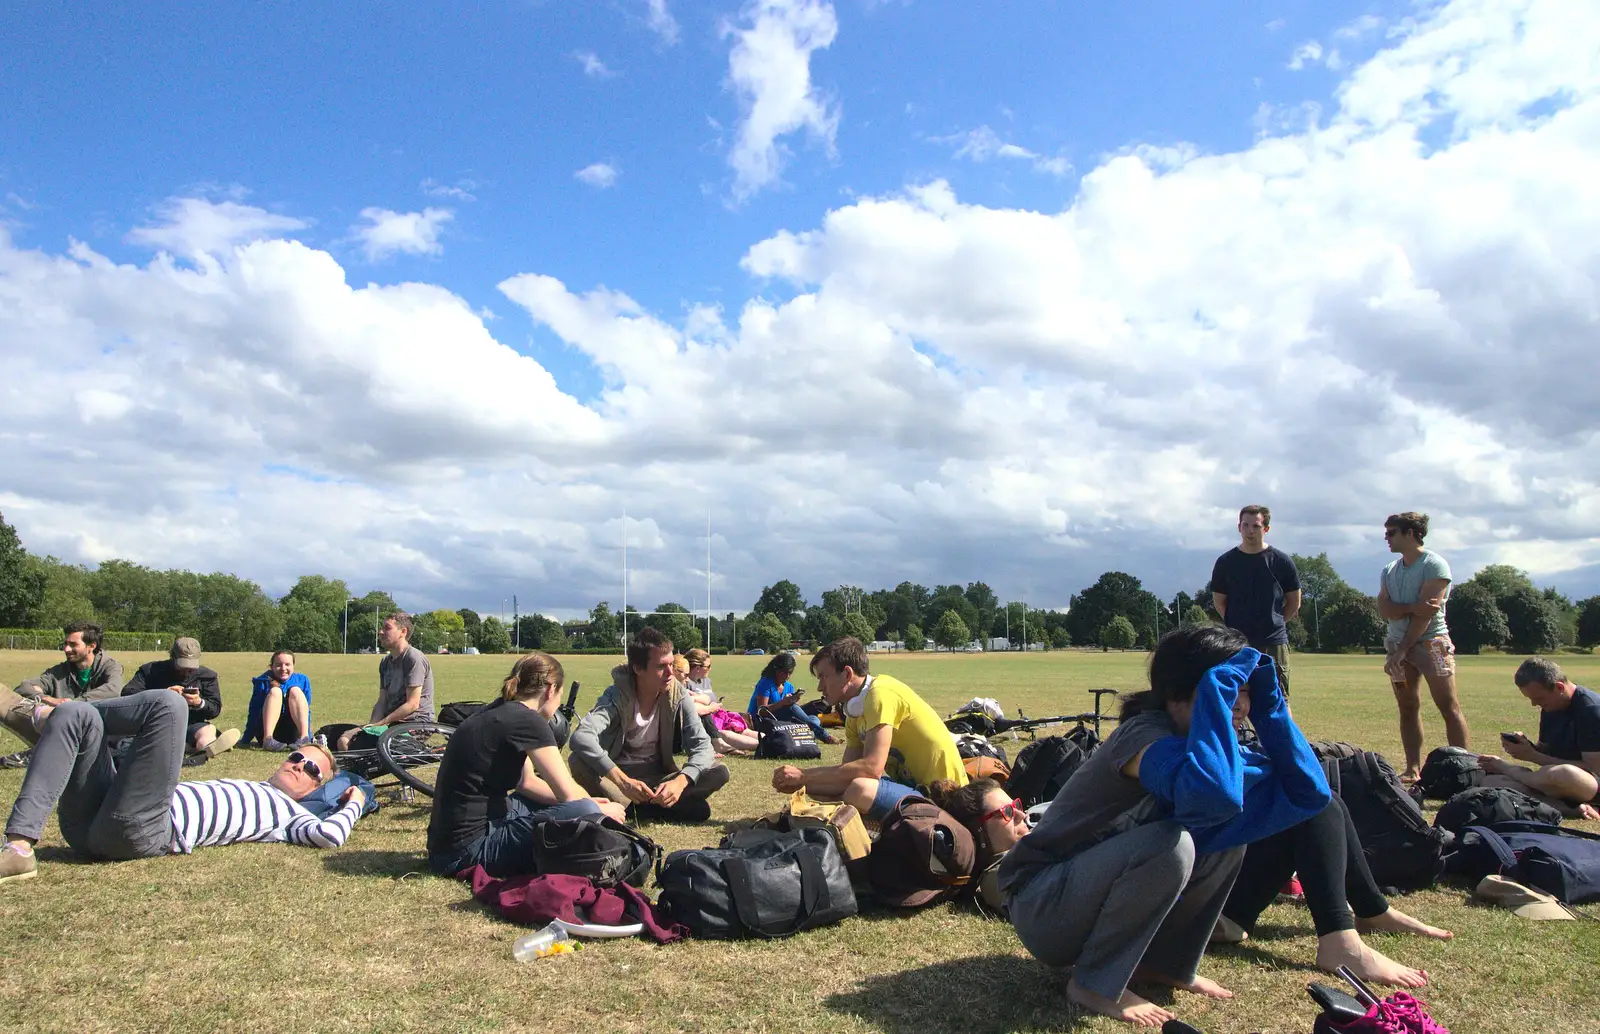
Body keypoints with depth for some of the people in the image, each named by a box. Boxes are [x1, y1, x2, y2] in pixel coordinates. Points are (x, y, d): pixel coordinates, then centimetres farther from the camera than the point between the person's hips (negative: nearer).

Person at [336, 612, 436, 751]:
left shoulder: (414, 658, -10)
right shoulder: (386, 662, 18)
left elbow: (412, 704, -15)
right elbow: (382, 701, 13)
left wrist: (379, 723, -14)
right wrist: (371, 724, -6)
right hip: (393, 722, 9)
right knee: (344, 738, -7)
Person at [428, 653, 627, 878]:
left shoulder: (499, 713, 12)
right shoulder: (527, 720, -15)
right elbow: (568, 793, -13)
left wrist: (589, 802, 16)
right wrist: (601, 811, 7)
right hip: (467, 850, -10)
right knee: (585, 812, -20)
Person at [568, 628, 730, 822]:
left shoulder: (678, 695, -10)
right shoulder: (617, 696, -18)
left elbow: (702, 744, -16)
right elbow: (581, 737, -35)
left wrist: (681, 782, -37)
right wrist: (622, 782, -46)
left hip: (657, 778, 3)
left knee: (719, 773, -21)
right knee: (579, 763, -33)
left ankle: (625, 805, -22)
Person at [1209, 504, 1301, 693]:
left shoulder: (1282, 561, 2)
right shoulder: (1226, 562, 3)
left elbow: (1294, 603, 10)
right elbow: (1219, 601, 11)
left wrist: (1274, 624, 6)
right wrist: (1237, 625, 6)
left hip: (1274, 643, -1)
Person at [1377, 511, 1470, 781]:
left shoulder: (1434, 565, -7)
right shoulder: (1390, 570, 13)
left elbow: (1426, 613, -14)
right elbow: (1385, 610, 1)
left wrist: (1402, 650, -16)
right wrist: (1413, 608, -19)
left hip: (1431, 642, -6)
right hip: (1397, 643, 6)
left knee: (1448, 706, -7)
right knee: (1408, 708, 6)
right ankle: (1413, 769, 8)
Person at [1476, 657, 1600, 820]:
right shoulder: (1550, 707, 8)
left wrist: (1533, 756, -19)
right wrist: (1529, 746, -8)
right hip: (1557, 780, 7)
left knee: (1563, 773, -42)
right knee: (1490, 782, -13)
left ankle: (1507, 768, -8)